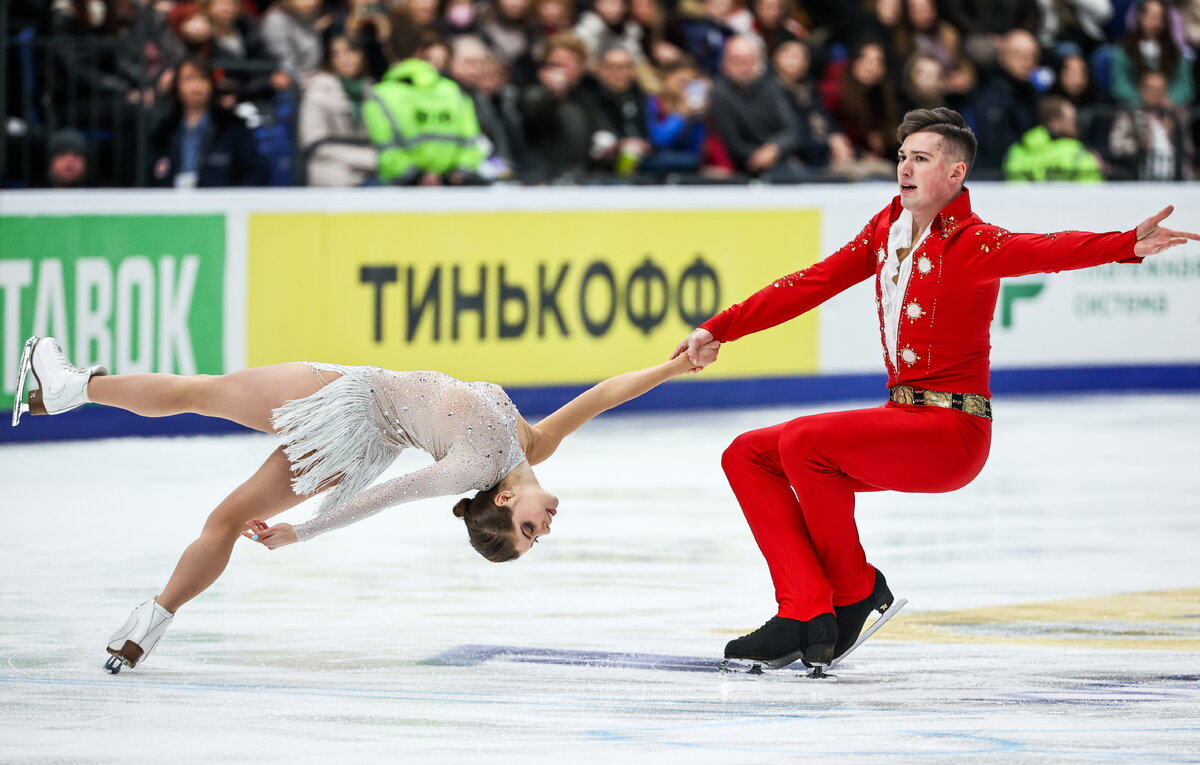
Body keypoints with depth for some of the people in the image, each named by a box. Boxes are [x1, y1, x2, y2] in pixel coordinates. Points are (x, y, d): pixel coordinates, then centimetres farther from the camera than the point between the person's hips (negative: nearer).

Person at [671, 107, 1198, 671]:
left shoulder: (974, 244, -13)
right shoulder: (888, 228, 9)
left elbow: (1048, 251, -32)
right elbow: (811, 285, 17)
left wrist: (1129, 244, -51)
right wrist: (719, 330, 15)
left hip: (953, 431, -8)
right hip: (901, 421, 8)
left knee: (803, 441, -26)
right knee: (747, 456, 1)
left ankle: (856, 594, -7)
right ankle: (806, 614, -5)